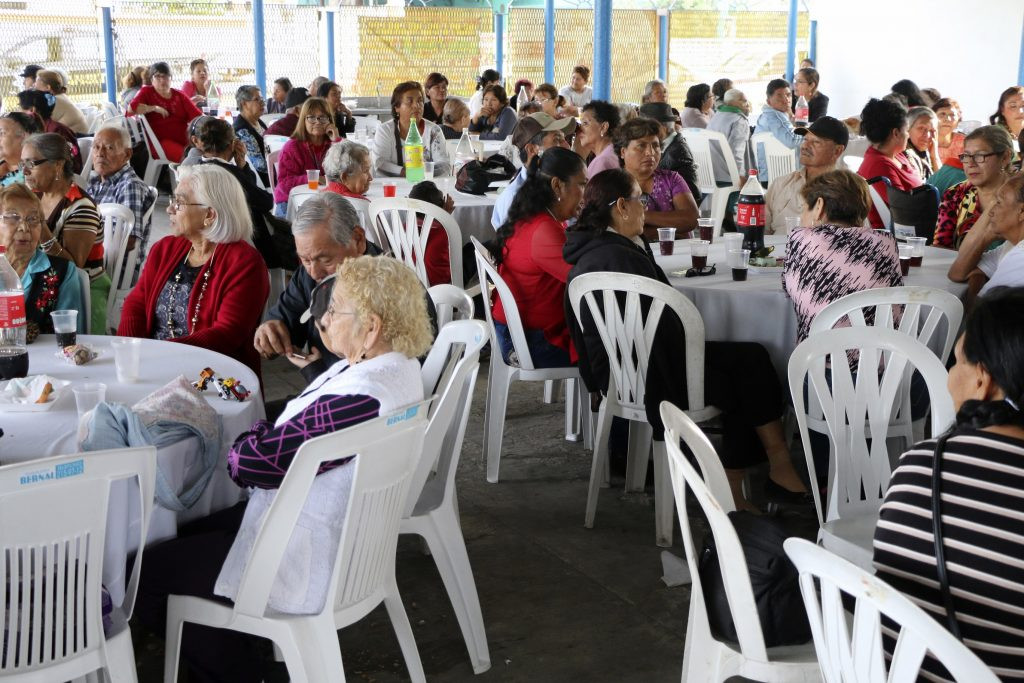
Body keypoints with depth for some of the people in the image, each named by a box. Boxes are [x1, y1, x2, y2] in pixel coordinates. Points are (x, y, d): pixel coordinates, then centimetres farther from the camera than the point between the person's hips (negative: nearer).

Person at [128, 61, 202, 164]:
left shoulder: (180, 95, 19)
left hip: (183, 141, 4)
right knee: (185, 156, -34)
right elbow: (131, 108, -8)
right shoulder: (147, 92, 10)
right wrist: (155, 108, -7)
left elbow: (198, 115, 9)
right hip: (160, 141, -4)